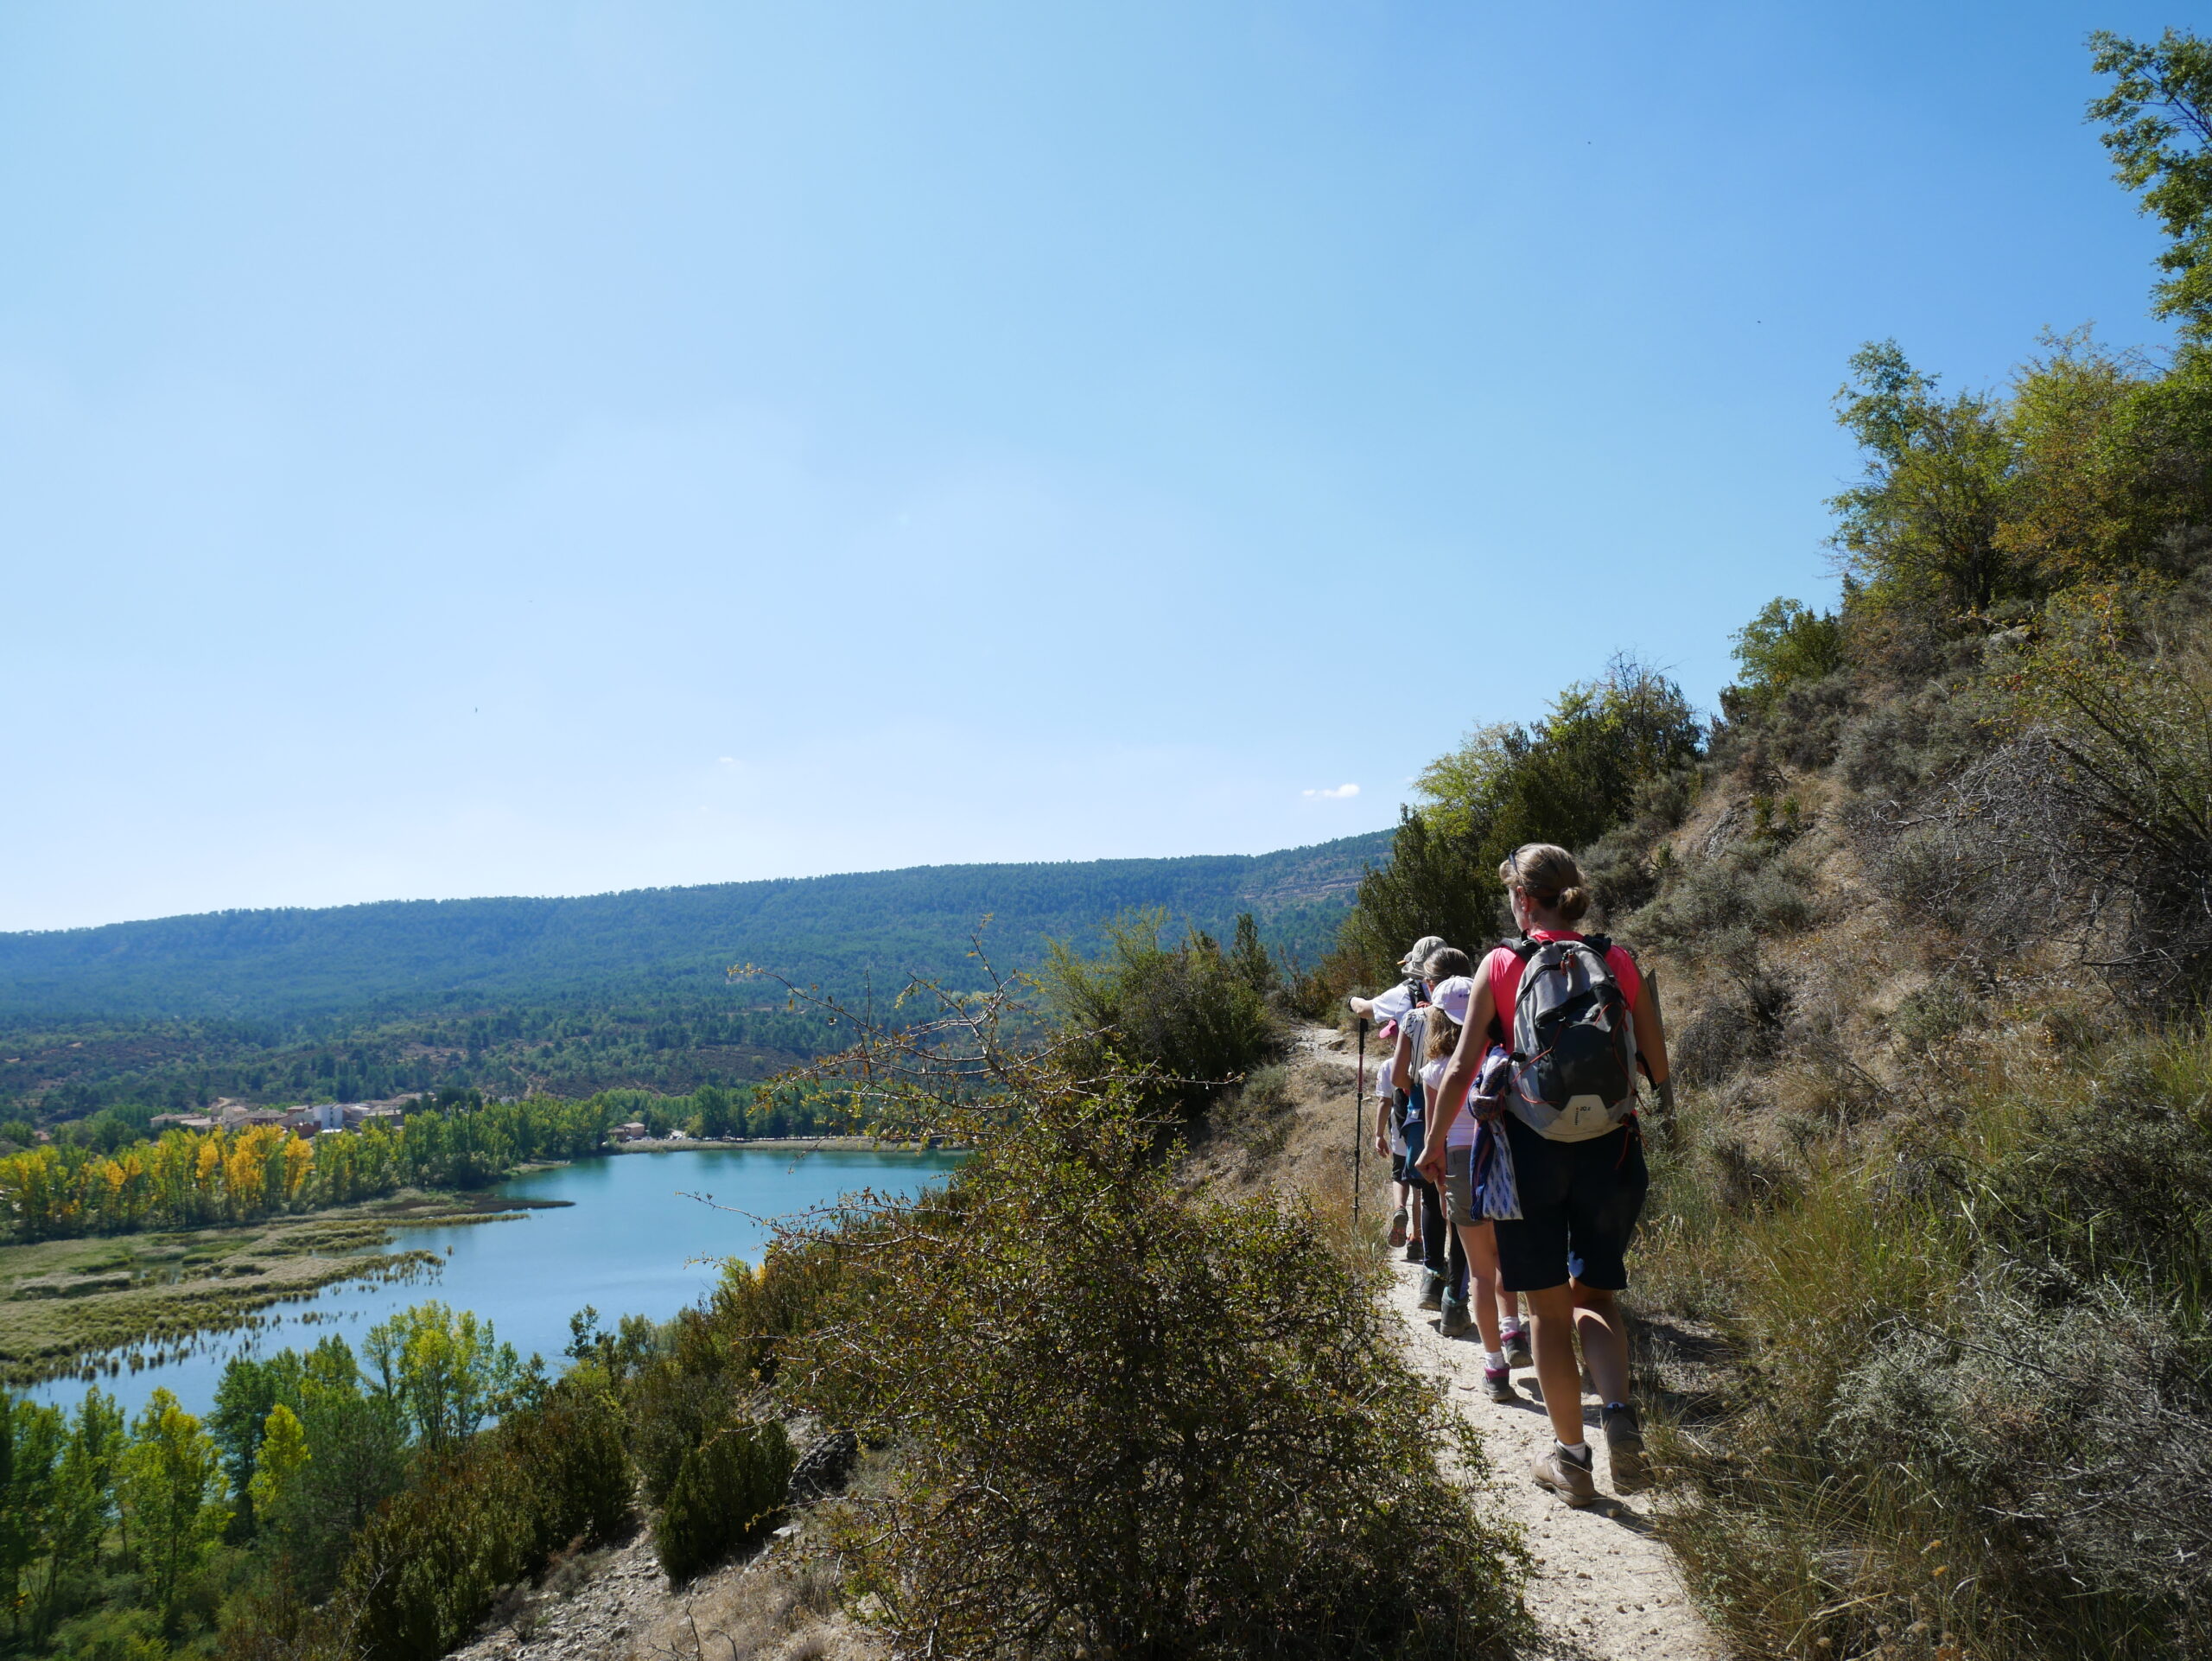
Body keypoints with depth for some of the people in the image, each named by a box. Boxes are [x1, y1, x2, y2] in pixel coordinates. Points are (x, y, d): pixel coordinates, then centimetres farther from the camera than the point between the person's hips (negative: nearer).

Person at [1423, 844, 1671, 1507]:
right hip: (1607, 1147, 2)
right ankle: (1619, 1411, -7)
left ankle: (1570, 1457, 17)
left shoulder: (1502, 963, -4)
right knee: (1595, 1295, 18)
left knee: (1549, 1308, 11)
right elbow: (1657, 1066, 7)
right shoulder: (1618, 962, 2)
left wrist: (1435, 1141, 9)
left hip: (1531, 1146, -2)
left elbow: (1463, 1066, -4)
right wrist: (1640, 1115, 27)